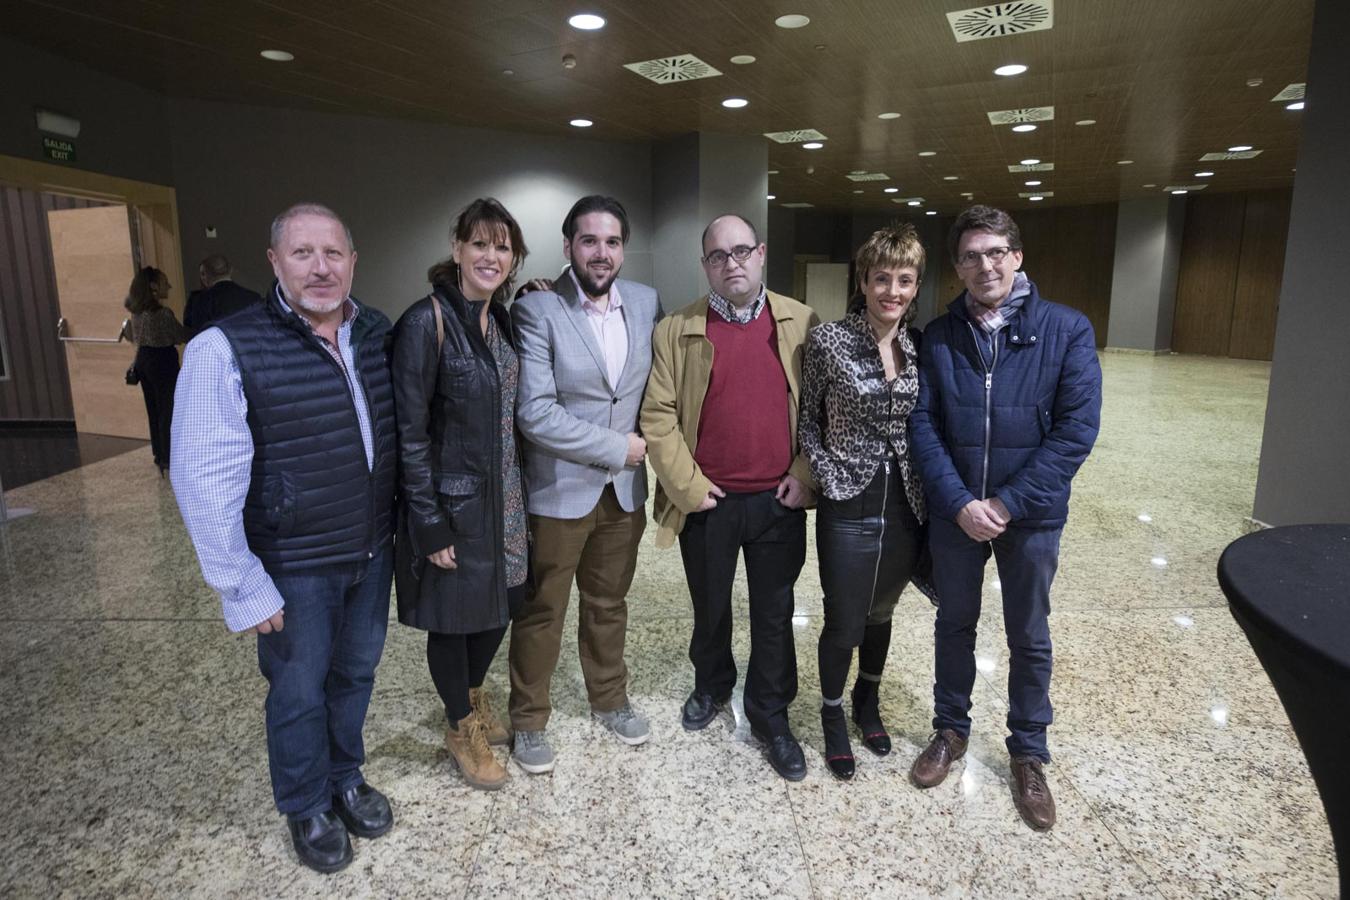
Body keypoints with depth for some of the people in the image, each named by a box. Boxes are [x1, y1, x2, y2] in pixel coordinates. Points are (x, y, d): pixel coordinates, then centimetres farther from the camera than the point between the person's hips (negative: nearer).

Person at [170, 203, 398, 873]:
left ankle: (346, 778, 47)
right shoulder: (226, 350, -18)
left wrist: (398, 524, 7)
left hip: (373, 549, 5)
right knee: (299, 692, 15)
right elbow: (205, 482, -17)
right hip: (295, 567, -4)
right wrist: (244, 588, -15)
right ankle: (306, 806, 41)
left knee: (356, 673, 22)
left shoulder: (377, 334, -2)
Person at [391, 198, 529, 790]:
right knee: (454, 617, 11)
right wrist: (431, 527, -17)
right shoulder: (426, 322, -17)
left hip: (502, 496, 7)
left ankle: (473, 694, 47)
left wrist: (516, 492, 10)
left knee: (499, 603, 19)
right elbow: (410, 433, -17)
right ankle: (461, 727, 35)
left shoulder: (501, 319, 5)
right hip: (453, 502, -7)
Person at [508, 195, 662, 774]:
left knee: (609, 604, 21)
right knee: (542, 612, 11)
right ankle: (529, 721, 31)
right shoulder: (536, 310, -13)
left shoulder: (646, 303, 2)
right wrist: (618, 447, -16)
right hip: (558, 492, -4)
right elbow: (535, 412, -20)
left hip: (624, 488, 4)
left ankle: (609, 700, 42)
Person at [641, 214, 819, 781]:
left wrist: (804, 474, -5)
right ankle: (711, 686, 44)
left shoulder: (802, 324, 2)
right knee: (709, 607, 19)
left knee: (774, 614, 12)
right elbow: (658, 415, -5)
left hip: (779, 500, 0)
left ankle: (770, 714, 30)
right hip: (707, 502, 0)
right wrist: (686, 485, -9)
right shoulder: (676, 331, -2)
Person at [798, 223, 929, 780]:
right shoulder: (828, 341, -10)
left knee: (881, 613, 21)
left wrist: (930, 485, 2)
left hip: (907, 508, 4)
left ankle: (867, 702, 45)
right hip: (849, 507, -4)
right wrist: (827, 472, -13)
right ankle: (833, 714, 33)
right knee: (844, 624, 6)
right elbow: (805, 419, -2)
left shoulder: (922, 346, 1)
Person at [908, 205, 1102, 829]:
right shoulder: (937, 337, -3)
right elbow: (923, 425, -6)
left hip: (1031, 515, -1)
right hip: (954, 512, 1)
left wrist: (1007, 503, -17)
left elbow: (1077, 428, -12)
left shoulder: (1067, 330, -8)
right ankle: (950, 729, 38)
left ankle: (1029, 753, 34)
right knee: (954, 625, 16)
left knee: (1029, 638, 14)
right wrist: (958, 502, -16)